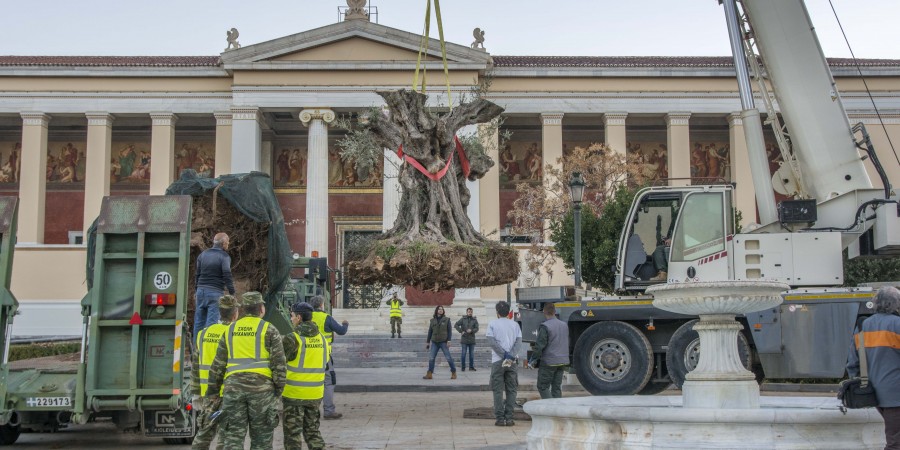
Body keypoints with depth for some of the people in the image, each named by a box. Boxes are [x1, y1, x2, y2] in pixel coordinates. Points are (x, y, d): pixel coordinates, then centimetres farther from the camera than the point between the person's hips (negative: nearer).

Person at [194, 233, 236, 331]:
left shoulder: (203, 254, 13)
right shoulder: (224, 256, -6)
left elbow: (197, 274, 18)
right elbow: (227, 276, -12)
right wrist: (232, 293, -9)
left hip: (201, 290, 6)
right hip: (215, 292, -6)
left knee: (199, 321, 12)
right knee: (212, 321, -5)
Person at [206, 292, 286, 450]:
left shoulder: (230, 330, 12)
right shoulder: (269, 330, 1)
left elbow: (218, 364, 12)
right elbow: (279, 363, -5)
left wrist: (213, 391, 18)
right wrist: (279, 390, 2)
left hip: (233, 387, 3)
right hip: (261, 387, -2)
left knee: (233, 437, 3)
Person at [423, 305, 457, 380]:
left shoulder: (446, 320, 1)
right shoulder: (432, 320, 9)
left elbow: (449, 331, -2)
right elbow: (430, 332, 13)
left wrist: (449, 341, -11)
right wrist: (427, 342, 12)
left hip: (443, 342, -3)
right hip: (435, 342, 3)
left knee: (448, 358, -5)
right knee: (431, 358, -2)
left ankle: (454, 373, 6)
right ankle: (429, 374, 2)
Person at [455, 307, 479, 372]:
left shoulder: (474, 320, 6)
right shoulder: (463, 319, 3)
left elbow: (476, 328, -2)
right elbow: (456, 325, -3)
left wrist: (471, 330, -22)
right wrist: (461, 331, -14)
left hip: (472, 340, 2)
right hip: (464, 339, -2)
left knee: (472, 354, 6)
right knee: (464, 353, -1)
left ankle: (471, 366, 14)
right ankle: (463, 367, 5)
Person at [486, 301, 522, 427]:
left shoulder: (492, 324, 1)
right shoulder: (515, 325, 9)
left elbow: (491, 341, -9)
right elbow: (519, 341, -1)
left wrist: (504, 354, -10)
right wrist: (511, 356, -10)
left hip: (497, 361, -2)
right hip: (512, 362, 2)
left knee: (498, 390, 2)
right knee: (511, 390, 7)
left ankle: (500, 418, -2)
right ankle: (509, 418, 3)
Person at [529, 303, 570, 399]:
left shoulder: (545, 327, -15)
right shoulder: (564, 325, 9)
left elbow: (540, 345, -15)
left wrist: (534, 359, -5)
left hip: (548, 363, -7)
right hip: (562, 361, 7)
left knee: (543, 387, 2)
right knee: (557, 387, 13)